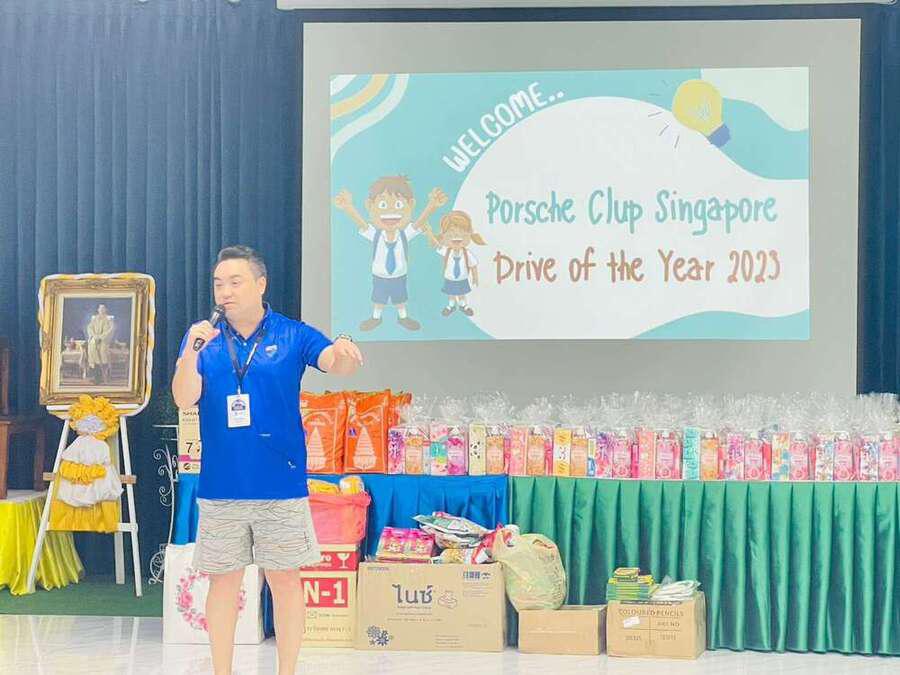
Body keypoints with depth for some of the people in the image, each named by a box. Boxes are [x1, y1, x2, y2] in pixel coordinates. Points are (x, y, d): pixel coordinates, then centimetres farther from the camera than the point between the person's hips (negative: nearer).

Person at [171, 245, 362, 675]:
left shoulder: (292, 336, 0)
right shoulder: (202, 339, 4)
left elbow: (336, 364, -15)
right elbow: (184, 399, -7)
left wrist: (344, 356, -40)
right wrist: (191, 351, -24)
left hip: (282, 485, -1)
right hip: (221, 488, 1)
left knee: (285, 580, 5)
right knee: (223, 583, 8)